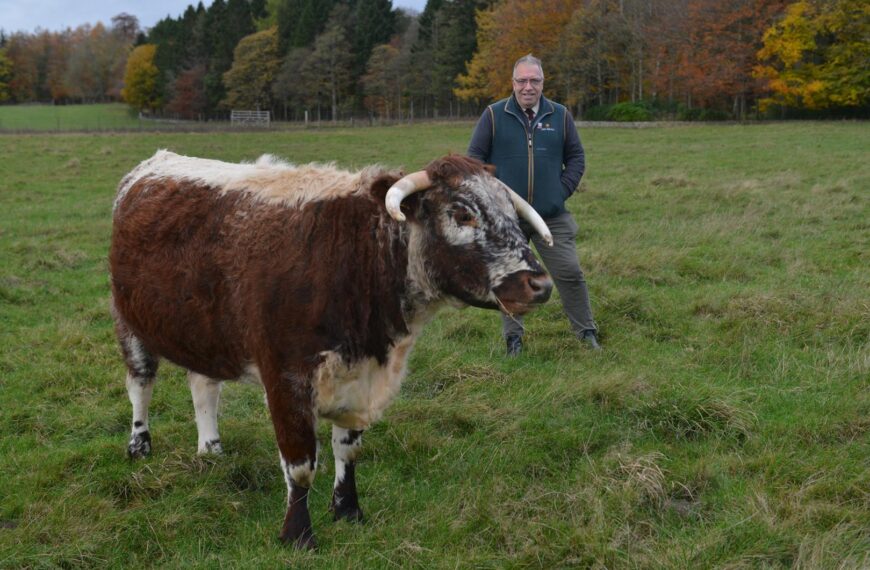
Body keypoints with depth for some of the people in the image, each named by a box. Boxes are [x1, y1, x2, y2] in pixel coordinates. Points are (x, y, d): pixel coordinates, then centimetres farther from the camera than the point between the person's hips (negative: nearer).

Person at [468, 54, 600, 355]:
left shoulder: (560, 116, 5)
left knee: (570, 273, 0)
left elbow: (576, 157, 13)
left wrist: (563, 190, 0)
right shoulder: (494, 115, -1)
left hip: (552, 217, 1)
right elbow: (474, 157, 3)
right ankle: (513, 337, 19)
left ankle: (586, 331, 14)